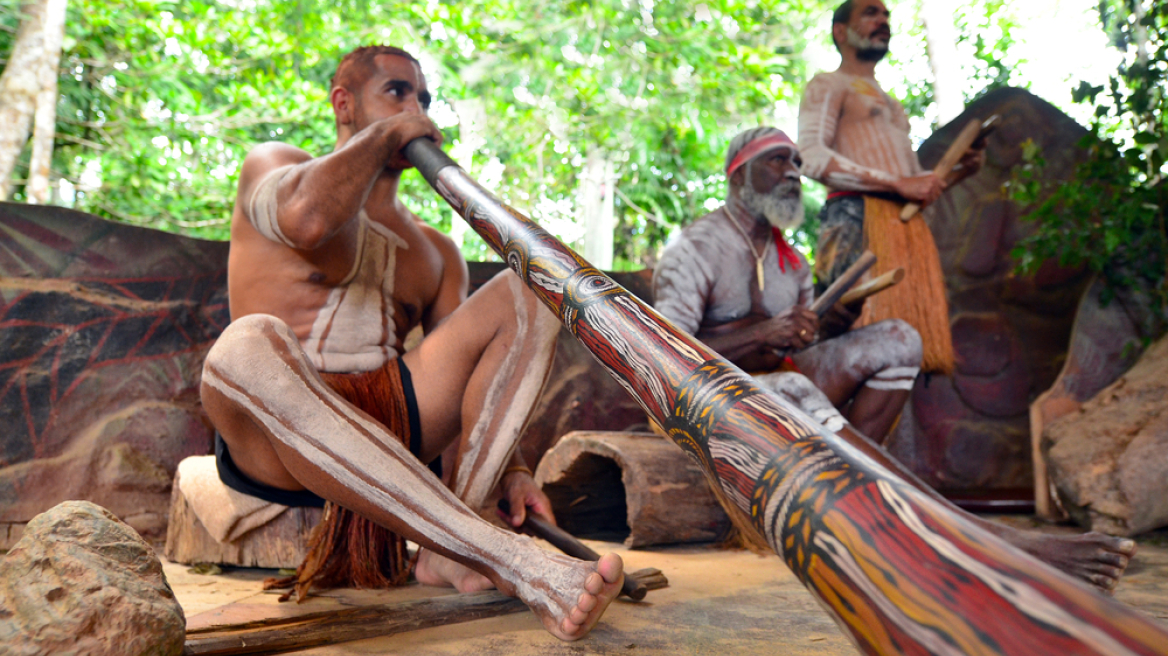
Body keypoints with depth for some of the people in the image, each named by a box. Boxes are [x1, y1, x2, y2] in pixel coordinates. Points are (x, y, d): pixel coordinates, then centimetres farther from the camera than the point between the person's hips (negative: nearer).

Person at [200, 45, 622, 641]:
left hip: (388, 426, 4)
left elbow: (468, 368, 13)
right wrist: (385, 133, -2)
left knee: (522, 296, -9)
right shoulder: (270, 165, 9)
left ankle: (450, 549, -28)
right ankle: (515, 561, -43)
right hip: (277, 440, -4)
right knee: (248, 346, -38)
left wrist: (510, 469, -4)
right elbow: (307, 219, -17)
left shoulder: (434, 252, 23)